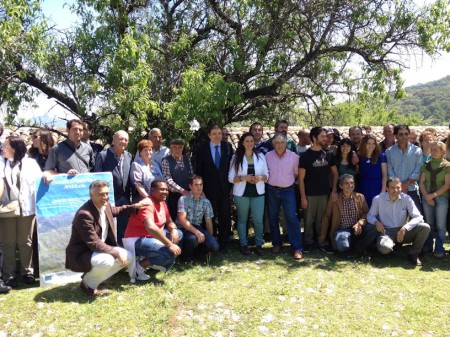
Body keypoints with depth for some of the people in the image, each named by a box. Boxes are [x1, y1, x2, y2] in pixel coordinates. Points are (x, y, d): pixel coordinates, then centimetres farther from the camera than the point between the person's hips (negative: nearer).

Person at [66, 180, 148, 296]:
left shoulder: (105, 205, -3)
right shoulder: (84, 214, -29)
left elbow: (115, 211, 24)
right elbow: (94, 243, -28)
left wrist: (135, 206, 17)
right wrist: (116, 253, -26)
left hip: (101, 248, 9)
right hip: (81, 254, -9)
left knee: (127, 257, 4)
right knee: (107, 260, -35)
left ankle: (92, 277, 11)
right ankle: (88, 283, -3)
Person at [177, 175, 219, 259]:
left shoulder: (206, 202, 5)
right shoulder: (184, 199, -9)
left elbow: (208, 222, 10)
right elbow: (182, 219, -18)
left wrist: (211, 239, 7)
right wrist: (196, 232, -28)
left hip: (197, 227, 4)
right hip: (183, 228, -4)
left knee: (214, 247, -18)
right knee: (193, 239, -38)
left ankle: (198, 245, 13)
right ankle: (186, 256, -5)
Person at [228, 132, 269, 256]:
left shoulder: (261, 156, 5)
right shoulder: (236, 158, -1)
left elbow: (266, 175, 7)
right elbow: (231, 178, -3)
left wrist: (260, 178, -14)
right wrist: (243, 178, -19)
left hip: (258, 193, 1)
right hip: (241, 194, -1)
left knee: (258, 220, -1)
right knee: (242, 219, 9)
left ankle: (259, 244, 13)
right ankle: (243, 244, 19)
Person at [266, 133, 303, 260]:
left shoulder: (293, 156, -4)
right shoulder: (268, 156, -1)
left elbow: (296, 173, 7)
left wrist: (289, 182, 5)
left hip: (288, 190, -2)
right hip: (272, 190, 2)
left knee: (292, 218, -8)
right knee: (273, 218, 9)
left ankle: (297, 248, -4)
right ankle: (276, 243, 24)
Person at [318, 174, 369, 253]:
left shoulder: (360, 197, 7)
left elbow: (366, 213, 2)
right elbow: (327, 216, 6)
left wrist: (360, 223, -19)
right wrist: (323, 235, 6)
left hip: (356, 230, 3)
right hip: (341, 230, -2)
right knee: (342, 245, -34)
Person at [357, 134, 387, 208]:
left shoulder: (381, 156, 3)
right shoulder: (359, 157, 7)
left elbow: (385, 174, -1)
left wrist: (383, 190, -8)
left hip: (377, 189, -1)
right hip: (364, 190, 1)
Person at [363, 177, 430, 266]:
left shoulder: (406, 198, -6)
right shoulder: (378, 199, -7)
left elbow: (418, 217, -11)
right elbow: (370, 216, 4)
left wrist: (405, 228, -27)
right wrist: (376, 222, -20)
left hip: (403, 231, 2)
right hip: (386, 231, -2)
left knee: (425, 227, -23)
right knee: (384, 248, -37)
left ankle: (413, 254, -1)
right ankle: (391, 248, 6)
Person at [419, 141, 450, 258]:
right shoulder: (426, 165, 9)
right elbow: (421, 182, 6)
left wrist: (433, 195, -13)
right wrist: (426, 196, -7)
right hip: (427, 198, 3)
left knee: (440, 225, -1)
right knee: (429, 223, 9)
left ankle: (439, 248, 5)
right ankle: (428, 246, 17)